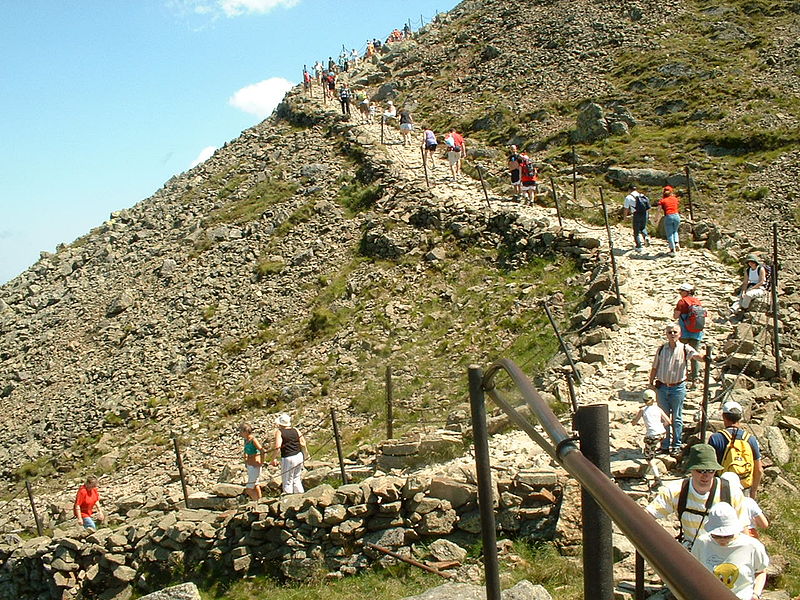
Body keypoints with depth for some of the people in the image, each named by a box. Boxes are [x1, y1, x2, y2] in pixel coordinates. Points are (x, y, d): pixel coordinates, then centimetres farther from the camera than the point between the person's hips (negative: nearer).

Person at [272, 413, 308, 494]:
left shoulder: (279, 432, -8)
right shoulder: (295, 430, 6)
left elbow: (278, 447, -18)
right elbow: (303, 443, 4)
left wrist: (274, 458, -9)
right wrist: (304, 454, 18)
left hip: (288, 459, -6)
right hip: (299, 456, 6)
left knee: (287, 481, 7)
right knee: (296, 479, 21)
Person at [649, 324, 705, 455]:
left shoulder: (685, 349, -3)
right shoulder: (661, 349, 4)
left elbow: (697, 356, -21)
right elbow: (655, 367, 11)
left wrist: (706, 356, -42)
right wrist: (651, 383, 6)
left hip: (678, 387, -2)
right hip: (662, 387, 2)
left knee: (676, 418, 5)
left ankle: (676, 446, 15)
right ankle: (664, 445, 19)